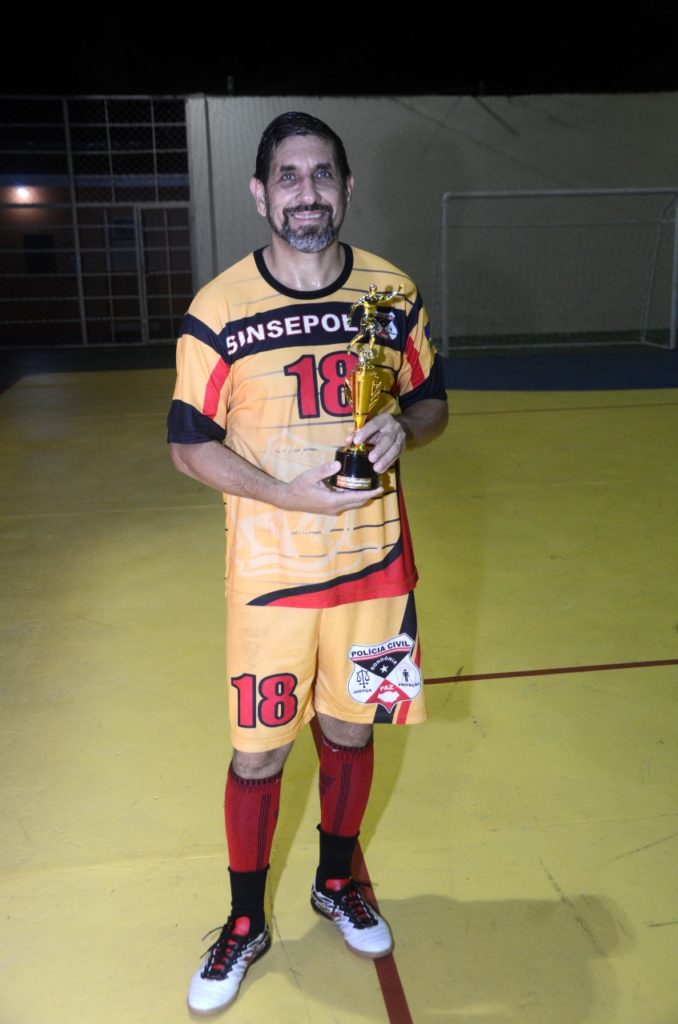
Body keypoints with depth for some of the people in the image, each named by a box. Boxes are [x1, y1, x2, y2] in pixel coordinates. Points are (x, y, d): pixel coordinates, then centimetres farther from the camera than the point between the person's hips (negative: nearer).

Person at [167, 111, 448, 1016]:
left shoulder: (393, 294, 0)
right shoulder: (219, 309, -8)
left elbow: (433, 402, 10)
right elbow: (189, 443, -6)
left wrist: (403, 427, -14)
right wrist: (288, 494, -19)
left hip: (374, 564, 3)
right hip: (270, 574, -2)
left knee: (350, 730, 18)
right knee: (259, 751, 8)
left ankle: (337, 883, 45)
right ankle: (245, 925, 34)